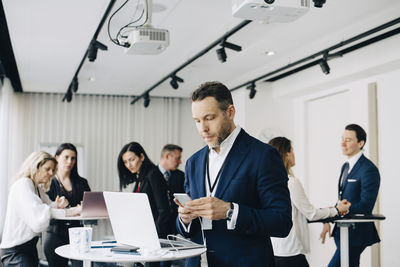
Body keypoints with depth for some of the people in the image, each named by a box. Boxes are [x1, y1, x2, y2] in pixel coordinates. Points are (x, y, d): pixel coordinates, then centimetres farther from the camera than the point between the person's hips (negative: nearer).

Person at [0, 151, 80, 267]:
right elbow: (37, 214, -25)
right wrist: (66, 212, -27)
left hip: (30, 246, 10)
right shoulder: (23, 184, -15)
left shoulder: (38, 188, 16)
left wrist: (56, 205, -9)